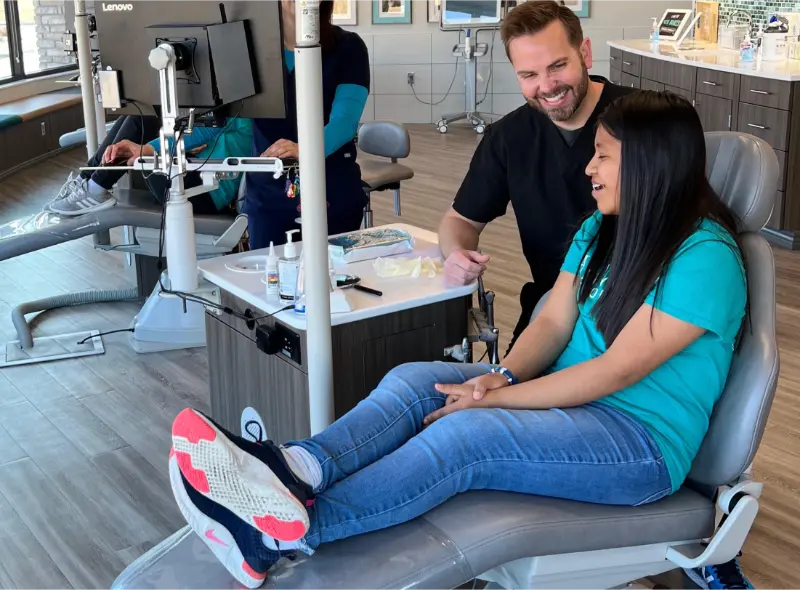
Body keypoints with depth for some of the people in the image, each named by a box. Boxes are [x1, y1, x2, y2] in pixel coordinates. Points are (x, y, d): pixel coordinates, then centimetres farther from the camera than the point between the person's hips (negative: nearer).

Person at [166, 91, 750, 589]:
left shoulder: (706, 258, -17)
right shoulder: (600, 230, 10)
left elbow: (618, 370, -20)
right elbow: (553, 323, 4)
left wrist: (493, 399, -20)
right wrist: (502, 376, -17)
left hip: (642, 441, -7)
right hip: (567, 401, 8)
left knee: (463, 434, -33)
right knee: (413, 380, -16)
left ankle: (285, 531, -39)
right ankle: (295, 470, -41)